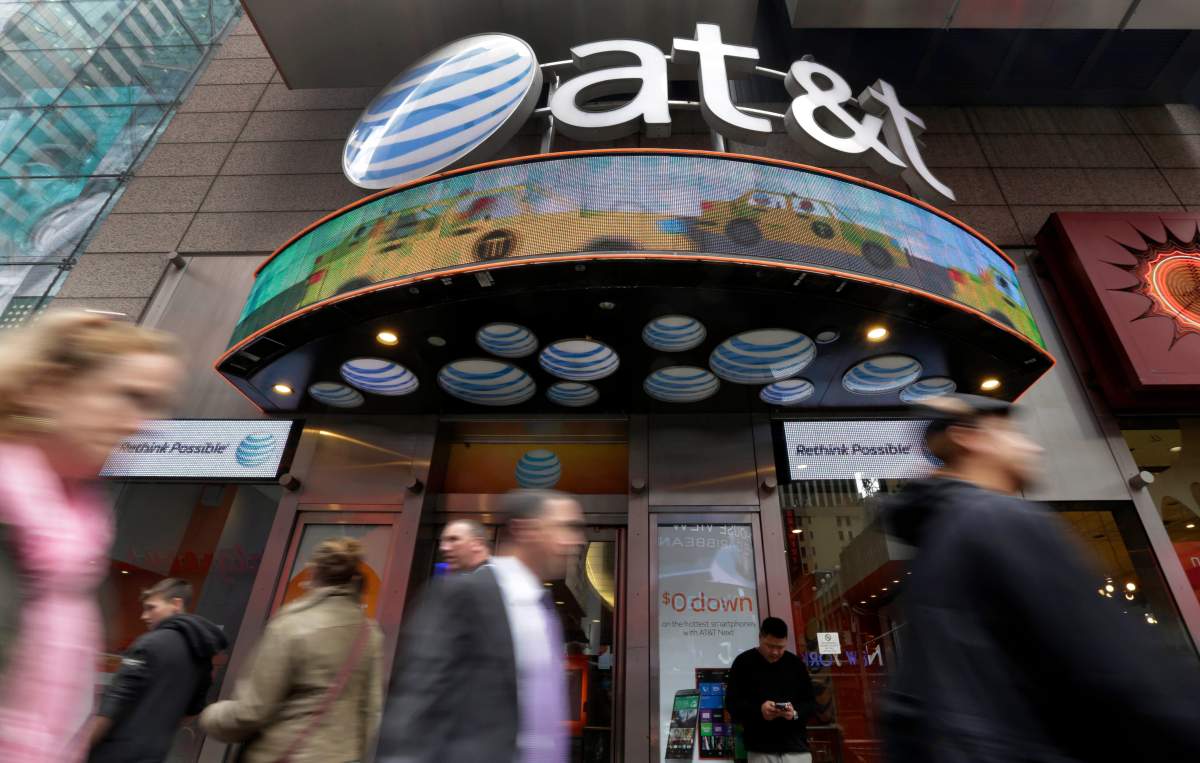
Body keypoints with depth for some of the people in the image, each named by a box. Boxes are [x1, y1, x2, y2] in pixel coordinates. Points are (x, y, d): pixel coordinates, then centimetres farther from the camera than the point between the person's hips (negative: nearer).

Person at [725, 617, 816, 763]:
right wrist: (759, 710, -19)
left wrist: (796, 713, -11)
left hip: (796, 747, 2)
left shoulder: (796, 663, 7)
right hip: (761, 750, -2)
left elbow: (810, 701, 11)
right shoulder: (743, 663, 0)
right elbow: (732, 702, -2)